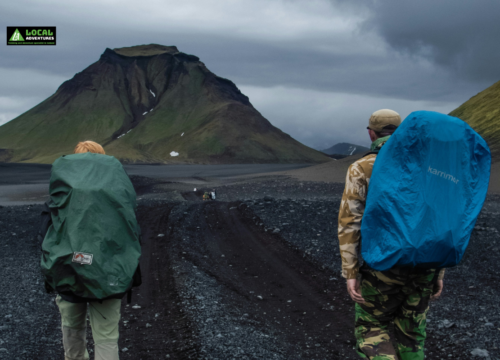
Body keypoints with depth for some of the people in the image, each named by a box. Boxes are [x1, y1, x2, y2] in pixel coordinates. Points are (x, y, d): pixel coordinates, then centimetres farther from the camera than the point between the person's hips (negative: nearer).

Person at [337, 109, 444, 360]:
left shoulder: (361, 169, -6)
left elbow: (349, 223, -12)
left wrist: (350, 273, -9)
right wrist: (439, 272, 10)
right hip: (421, 266, 4)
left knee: (372, 330, 14)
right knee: (410, 334, 19)